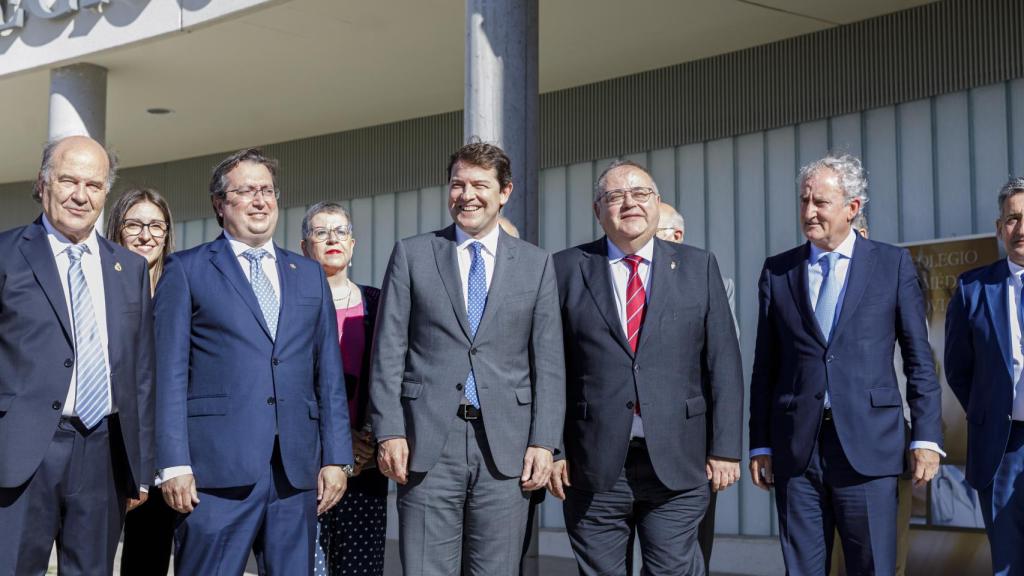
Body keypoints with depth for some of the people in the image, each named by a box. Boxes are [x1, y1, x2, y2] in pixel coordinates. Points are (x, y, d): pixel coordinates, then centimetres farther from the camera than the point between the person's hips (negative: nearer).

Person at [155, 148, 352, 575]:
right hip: (217, 468, -4)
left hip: (297, 471, 4)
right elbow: (170, 373, 0)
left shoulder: (309, 275, 19)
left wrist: (336, 458, 7)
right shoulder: (187, 270, 6)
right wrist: (175, 464, -8)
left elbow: (329, 374, 15)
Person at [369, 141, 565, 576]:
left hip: (506, 445, 1)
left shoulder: (536, 264, 10)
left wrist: (543, 441, -2)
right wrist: (389, 433, -5)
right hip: (429, 442, -1)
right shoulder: (412, 255, 7)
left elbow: (548, 361, 7)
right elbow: (388, 352, 4)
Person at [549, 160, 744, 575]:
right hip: (593, 464, 0)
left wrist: (726, 448, -1)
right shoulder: (567, 269, 6)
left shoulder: (698, 267, 8)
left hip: (677, 464, 0)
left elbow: (723, 364, 5)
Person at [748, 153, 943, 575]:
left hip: (867, 445, -2)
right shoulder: (777, 271, 9)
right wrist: (760, 444, 7)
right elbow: (765, 365, 10)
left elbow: (919, 359, 3)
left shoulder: (893, 265, 4)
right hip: (796, 446, 2)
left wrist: (927, 437, -3)